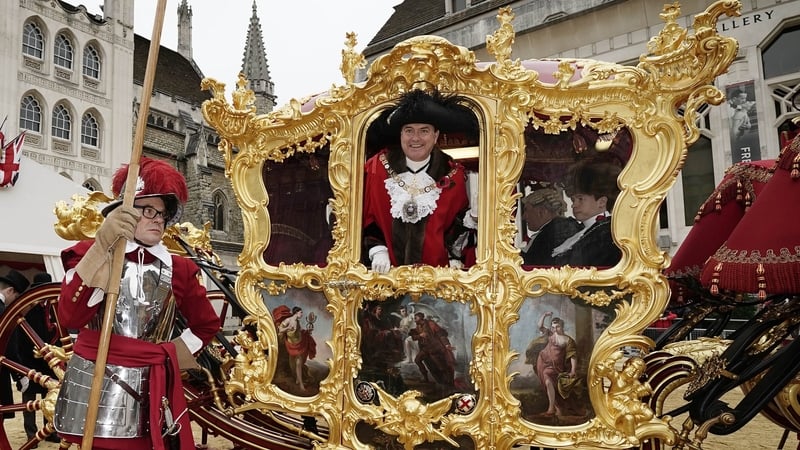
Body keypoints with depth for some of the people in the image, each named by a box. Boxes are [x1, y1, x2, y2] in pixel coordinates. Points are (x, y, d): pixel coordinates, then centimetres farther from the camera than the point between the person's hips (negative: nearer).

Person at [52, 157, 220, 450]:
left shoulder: (178, 269, 7)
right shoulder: (91, 254, -1)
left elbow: (207, 325, 16)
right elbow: (70, 317, -18)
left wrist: (169, 356, 4)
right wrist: (102, 246, -25)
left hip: (153, 393, 3)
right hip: (95, 387, -2)